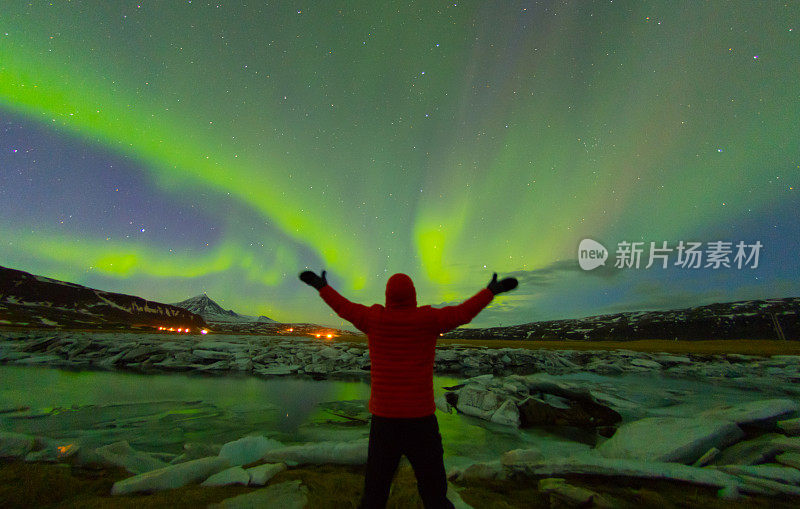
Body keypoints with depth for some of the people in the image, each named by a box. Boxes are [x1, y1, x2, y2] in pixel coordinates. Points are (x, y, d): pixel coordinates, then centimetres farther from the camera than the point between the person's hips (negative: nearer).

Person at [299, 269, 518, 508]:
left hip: (384, 420, 2)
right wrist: (492, 290, 13)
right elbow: (463, 312, -1)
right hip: (421, 419, -1)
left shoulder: (376, 319, -4)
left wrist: (322, 286, 26)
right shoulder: (427, 319, -9)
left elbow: (344, 307, 10)